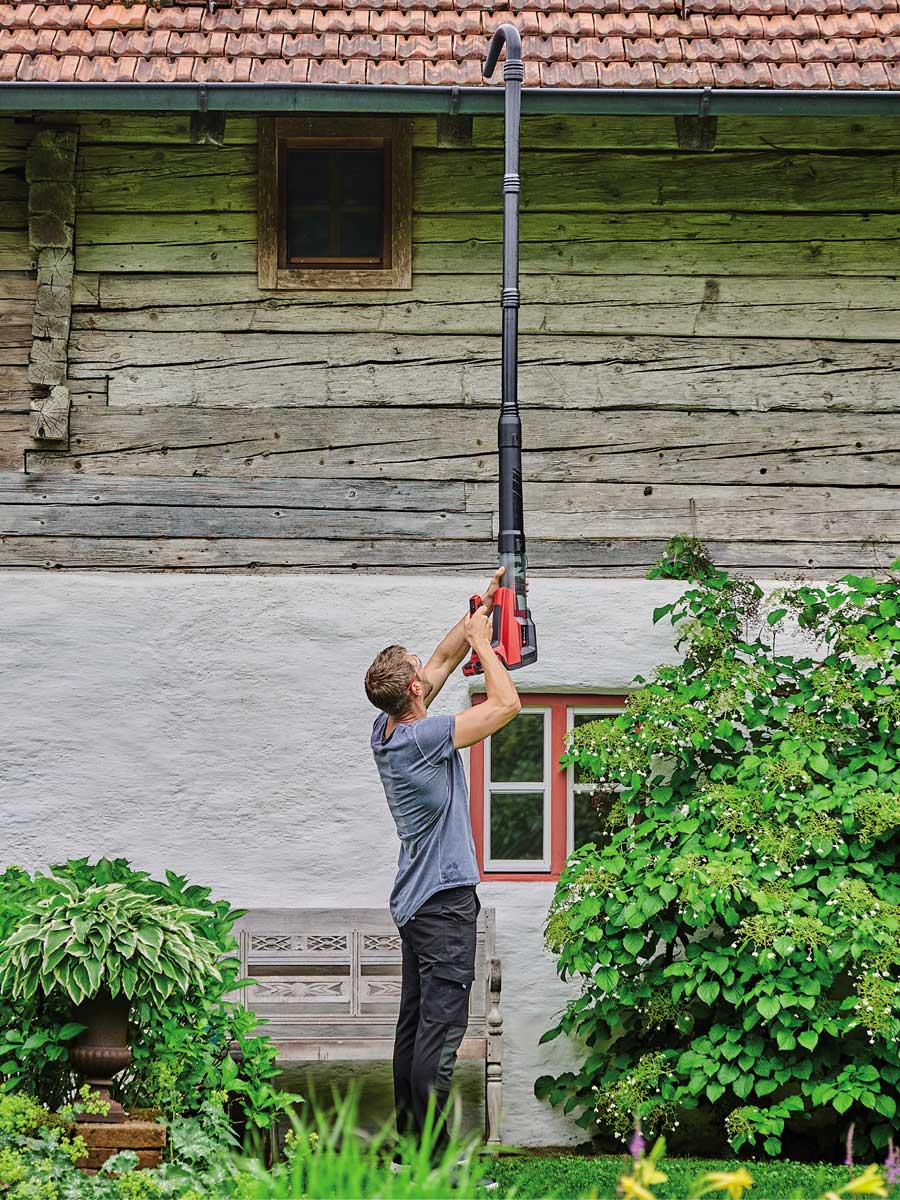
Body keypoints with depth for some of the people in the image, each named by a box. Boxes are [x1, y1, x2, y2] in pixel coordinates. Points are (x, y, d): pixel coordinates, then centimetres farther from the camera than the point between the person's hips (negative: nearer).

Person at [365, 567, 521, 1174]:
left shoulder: (387, 730, 6)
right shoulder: (424, 738, -19)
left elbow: (442, 662, 18)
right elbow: (506, 704, -16)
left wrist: (476, 615, 19)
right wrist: (481, 640, -4)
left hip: (416, 898, 10)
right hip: (445, 898, -10)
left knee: (416, 1023, 11)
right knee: (441, 1031, -10)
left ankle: (409, 1144, 15)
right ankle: (435, 1162, -11)